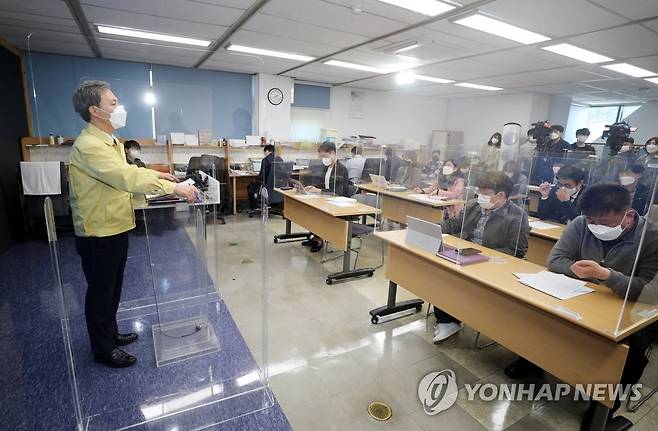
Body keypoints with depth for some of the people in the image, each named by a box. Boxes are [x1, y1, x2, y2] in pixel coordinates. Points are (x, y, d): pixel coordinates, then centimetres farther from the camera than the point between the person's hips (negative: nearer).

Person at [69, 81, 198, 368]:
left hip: (115, 228, 9)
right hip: (99, 233, -9)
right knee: (100, 290, 7)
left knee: (112, 287, 21)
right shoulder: (89, 146, -23)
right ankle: (103, 349, 25)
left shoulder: (108, 141, 10)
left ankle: (110, 333, 40)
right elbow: (126, 177, -34)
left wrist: (155, 174, 10)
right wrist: (174, 188, -34)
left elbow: (125, 171, 23)